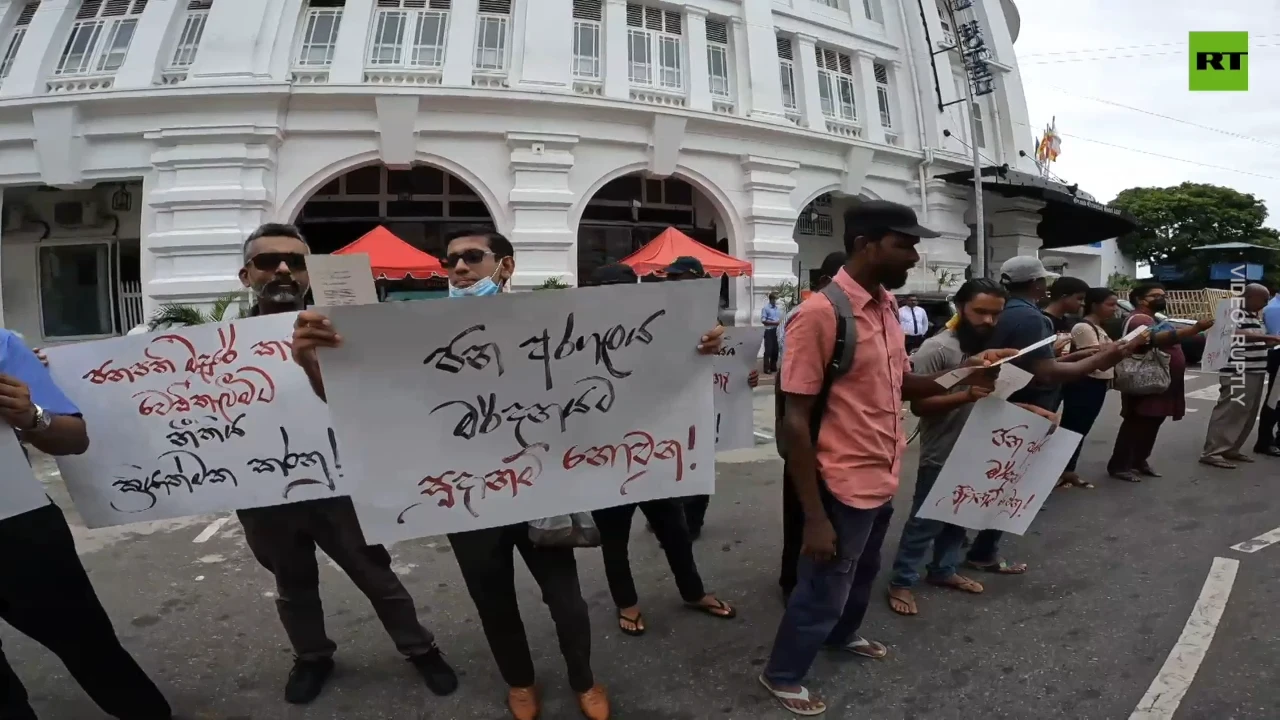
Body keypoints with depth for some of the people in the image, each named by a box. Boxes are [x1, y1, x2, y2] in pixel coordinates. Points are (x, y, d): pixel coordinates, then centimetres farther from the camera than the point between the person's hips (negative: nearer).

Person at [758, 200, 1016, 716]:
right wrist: (814, 516, -21)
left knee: (863, 575, 28)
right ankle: (781, 675, 32)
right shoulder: (819, 314, -22)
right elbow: (796, 420, -21)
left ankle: (842, 635, 54)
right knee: (823, 591, 9)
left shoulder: (886, 306, 3)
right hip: (845, 485, -8)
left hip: (882, 479, 8)